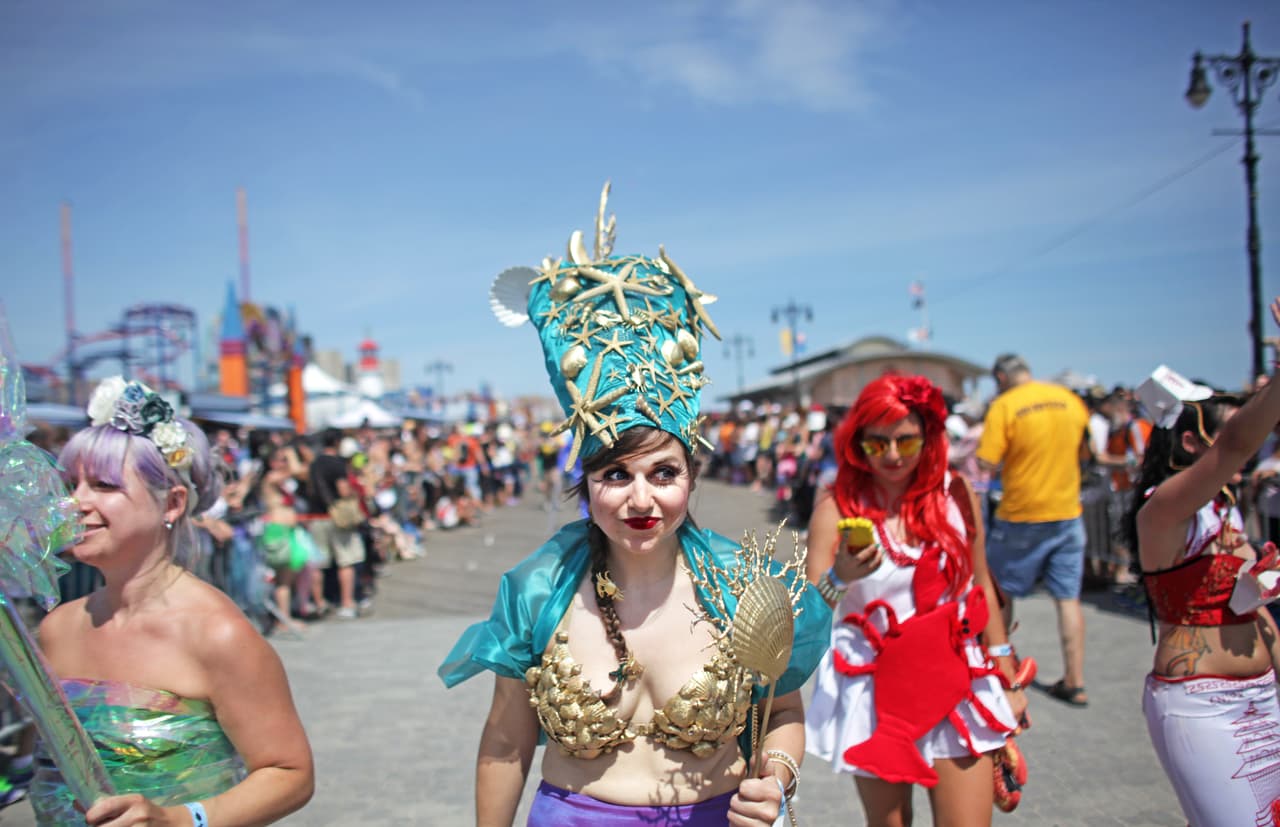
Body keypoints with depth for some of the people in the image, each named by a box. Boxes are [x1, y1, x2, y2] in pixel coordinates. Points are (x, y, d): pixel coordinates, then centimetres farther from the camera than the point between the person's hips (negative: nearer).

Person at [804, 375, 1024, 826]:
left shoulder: (954, 493, -1)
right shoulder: (839, 503, -9)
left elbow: (980, 583, 11)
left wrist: (1006, 675, 13)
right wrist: (840, 578, -35)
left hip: (955, 683, 2)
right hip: (875, 691, -1)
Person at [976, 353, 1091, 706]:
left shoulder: (1004, 406, -12)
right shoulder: (1071, 400, 3)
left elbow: (987, 463, -16)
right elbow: (1086, 452, 14)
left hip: (1020, 517, -4)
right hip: (1067, 514, 4)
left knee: (1001, 592, 13)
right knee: (1068, 598, 7)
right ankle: (1075, 683, 8)